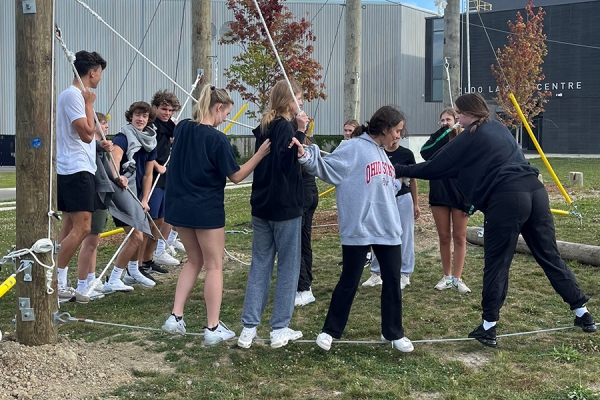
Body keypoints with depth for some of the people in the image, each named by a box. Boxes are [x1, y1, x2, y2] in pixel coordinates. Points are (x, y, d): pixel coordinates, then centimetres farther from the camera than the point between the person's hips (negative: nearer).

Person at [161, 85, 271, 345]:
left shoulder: (182, 128, 2)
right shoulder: (218, 139, -16)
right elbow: (236, 176, -9)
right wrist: (261, 154, -7)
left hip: (179, 207, 7)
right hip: (207, 210, -6)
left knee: (194, 260, 20)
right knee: (214, 266, 6)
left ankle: (175, 317, 14)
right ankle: (213, 328, 8)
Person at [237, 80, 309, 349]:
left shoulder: (263, 127, 11)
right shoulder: (285, 128, -13)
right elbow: (289, 163, -23)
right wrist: (300, 132, -23)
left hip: (261, 206, 7)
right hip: (285, 208, -7)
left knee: (259, 266, 9)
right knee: (288, 267, 4)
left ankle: (248, 329, 8)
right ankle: (279, 330, 8)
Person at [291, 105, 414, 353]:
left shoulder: (383, 154, 17)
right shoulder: (354, 149, -9)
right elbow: (328, 168, -17)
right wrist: (306, 157, -30)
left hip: (388, 230, 8)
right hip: (358, 230, -7)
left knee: (392, 281, 11)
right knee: (349, 282, 3)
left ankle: (393, 333, 26)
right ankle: (330, 331, 18)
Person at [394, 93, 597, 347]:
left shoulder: (469, 138, 2)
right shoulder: (498, 128, 23)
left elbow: (435, 167, 6)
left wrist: (400, 171, 16)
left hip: (507, 199, -7)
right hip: (534, 190, 7)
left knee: (497, 264, 2)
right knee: (549, 255, 15)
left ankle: (488, 329, 6)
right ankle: (583, 314, 21)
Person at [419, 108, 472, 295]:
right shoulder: (437, 140, 7)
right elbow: (425, 153, -15)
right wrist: (444, 132, -18)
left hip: (460, 195, -3)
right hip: (439, 194, 3)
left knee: (459, 237, 4)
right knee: (444, 237, 9)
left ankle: (458, 279, 10)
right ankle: (447, 277, 19)